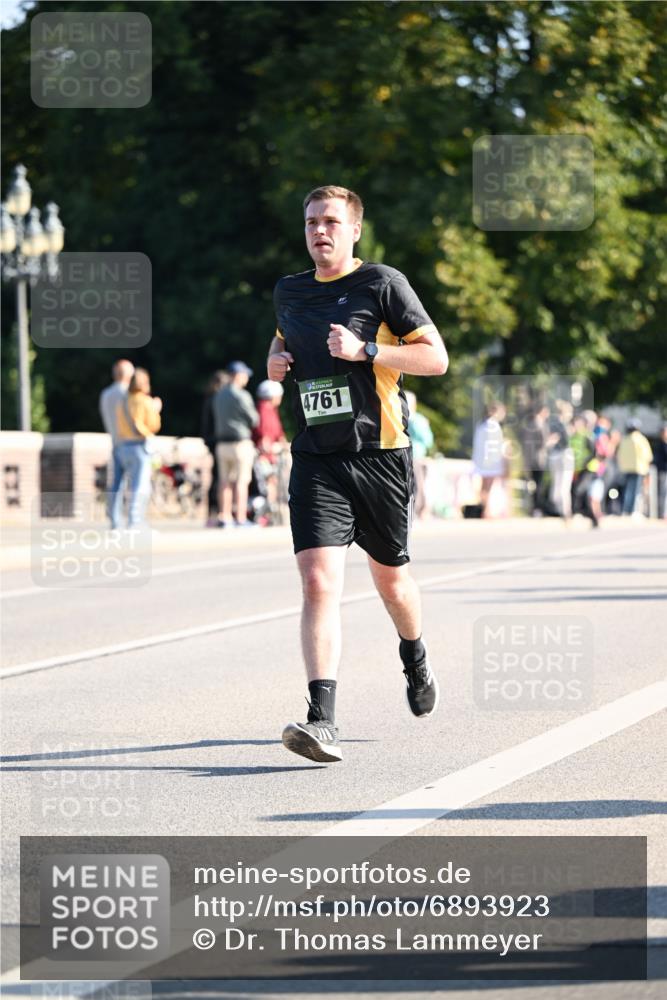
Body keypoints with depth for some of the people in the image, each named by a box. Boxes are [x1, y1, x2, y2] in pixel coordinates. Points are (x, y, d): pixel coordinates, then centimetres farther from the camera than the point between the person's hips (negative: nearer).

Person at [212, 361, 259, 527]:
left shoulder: (218, 395, 12)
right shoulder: (241, 396, -13)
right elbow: (254, 420, -9)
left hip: (222, 443, 7)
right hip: (240, 442, -7)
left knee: (225, 482, 9)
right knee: (242, 481, -4)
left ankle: (224, 517, 9)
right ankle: (241, 518, -6)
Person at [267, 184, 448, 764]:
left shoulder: (382, 284, -3)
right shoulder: (289, 293, 12)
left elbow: (436, 357, -6)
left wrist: (365, 351, -17)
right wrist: (275, 362, 8)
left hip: (380, 455, -2)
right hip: (316, 460, 2)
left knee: (390, 576, 15)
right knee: (319, 581, -16)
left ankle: (416, 661, 48)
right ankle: (322, 720, -24)